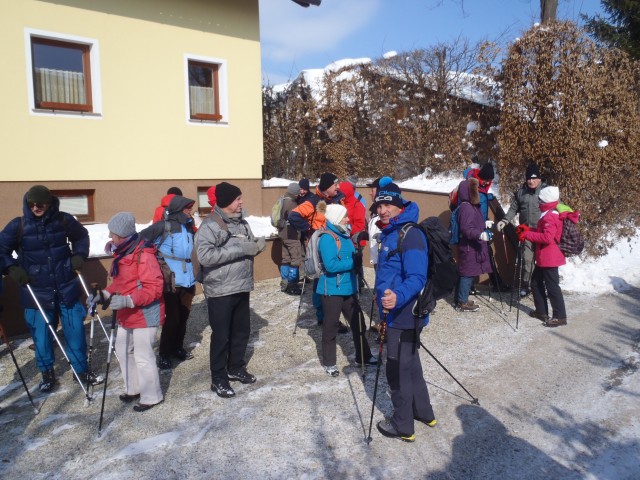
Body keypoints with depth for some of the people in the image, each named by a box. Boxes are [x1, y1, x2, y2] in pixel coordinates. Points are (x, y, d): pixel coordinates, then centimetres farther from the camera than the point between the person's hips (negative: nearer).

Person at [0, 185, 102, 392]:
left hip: (67, 287, 1)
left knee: (75, 330, 8)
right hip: (37, 290, -1)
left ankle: (82, 370, 24)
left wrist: (79, 256, 0)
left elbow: (81, 236, 13)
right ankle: (47, 373, 28)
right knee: (41, 334, 7)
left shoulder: (63, 220, -5)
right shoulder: (18, 225, -7)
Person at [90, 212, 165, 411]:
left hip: (145, 314, -10)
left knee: (142, 356, -2)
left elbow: (154, 288, -25)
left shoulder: (143, 255, -22)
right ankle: (133, 389, 37)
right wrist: (104, 294, 4)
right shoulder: (121, 253, 7)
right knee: (123, 350, 19)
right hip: (127, 314, 10)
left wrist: (127, 300, -33)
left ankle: (151, 396, 16)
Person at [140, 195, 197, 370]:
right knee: (172, 318, -1)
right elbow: (140, 239, -13)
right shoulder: (163, 226, -10)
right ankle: (164, 354, 16)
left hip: (188, 281, 6)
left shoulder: (189, 227, 8)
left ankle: (177, 348, 31)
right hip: (171, 282, -6)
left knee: (183, 316, 13)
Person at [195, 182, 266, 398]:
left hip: (242, 288, 7)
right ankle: (218, 379, 21)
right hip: (220, 291, -7)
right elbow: (205, 255, -29)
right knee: (221, 336, 5)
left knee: (242, 331, 18)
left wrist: (257, 245, -6)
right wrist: (239, 249, -28)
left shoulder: (241, 221, 8)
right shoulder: (210, 225, -16)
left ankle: (235, 368, 38)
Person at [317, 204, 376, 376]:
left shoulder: (345, 236, 10)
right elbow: (331, 265, -27)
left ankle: (363, 356, 33)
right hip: (332, 290, -9)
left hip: (348, 289, 9)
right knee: (331, 326, 5)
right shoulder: (327, 238, -18)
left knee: (358, 322, 17)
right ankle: (329, 362, 21)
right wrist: (353, 262, -20)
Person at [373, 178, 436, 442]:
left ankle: (403, 426, 21)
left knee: (398, 370, 4)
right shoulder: (389, 232, 9)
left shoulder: (410, 234, -21)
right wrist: (384, 296, 27)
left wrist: (398, 297, -44)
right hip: (397, 313, 10)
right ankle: (423, 412, 40)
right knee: (410, 364, 22)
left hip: (404, 315, -10)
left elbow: (417, 278, -29)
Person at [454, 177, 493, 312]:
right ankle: (462, 303, 4)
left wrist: (484, 225, 32)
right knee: (468, 274, -4)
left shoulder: (471, 206, 14)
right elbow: (466, 229, -27)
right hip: (469, 248, -10)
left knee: (466, 274, 15)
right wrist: (480, 234, -38)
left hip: (472, 247, 10)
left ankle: (461, 299, 24)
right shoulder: (466, 207, -19)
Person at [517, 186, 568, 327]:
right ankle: (541, 311, 28)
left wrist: (527, 235, -23)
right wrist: (527, 229, 10)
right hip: (543, 258, 11)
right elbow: (541, 232, 22)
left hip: (549, 259, -11)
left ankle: (560, 316, 4)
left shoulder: (550, 217, -19)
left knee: (552, 287, -4)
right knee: (536, 283, 18)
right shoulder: (548, 215, 14)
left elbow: (547, 237, -30)